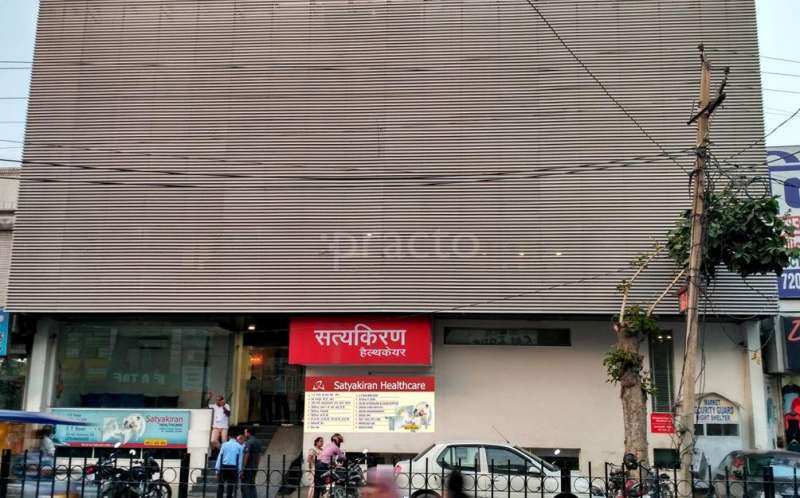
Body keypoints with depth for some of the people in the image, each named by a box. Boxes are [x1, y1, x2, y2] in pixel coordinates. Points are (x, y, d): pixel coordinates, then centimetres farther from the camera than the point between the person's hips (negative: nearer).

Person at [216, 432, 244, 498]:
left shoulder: (224, 445, 6)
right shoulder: (239, 446, 7)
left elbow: (219, 457, 2)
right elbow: (240, 460, 4)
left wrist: (217, 470, 3)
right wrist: (239, 471, 6)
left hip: (224, 467, 0)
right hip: (234, 468, 0)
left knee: (220, 486, 6)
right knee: (230, 487, 4)